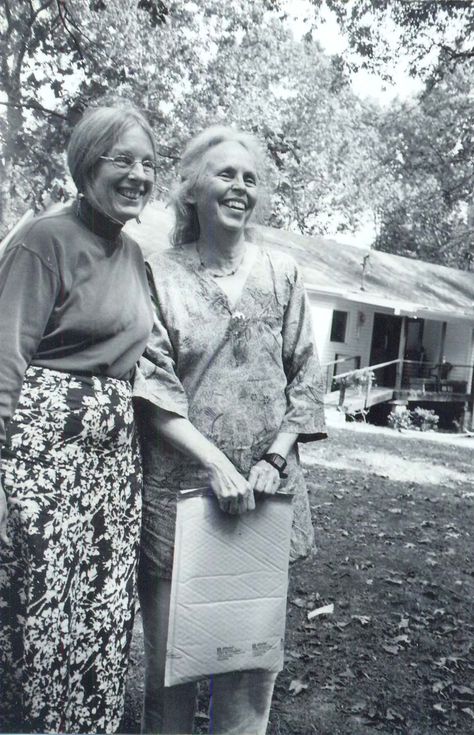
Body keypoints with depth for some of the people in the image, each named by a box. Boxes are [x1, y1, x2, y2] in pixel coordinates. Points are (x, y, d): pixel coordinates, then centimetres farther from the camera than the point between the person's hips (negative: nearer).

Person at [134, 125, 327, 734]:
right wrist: (216, 462, -15)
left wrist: (276, 456, -6)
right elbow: (153, 385, -7)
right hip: (176, 482, -2)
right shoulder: (160, 274, 1)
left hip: (264, 487, 2)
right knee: (169, 646, 9)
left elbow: (305, 375, 6)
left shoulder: (281, 273, 8)